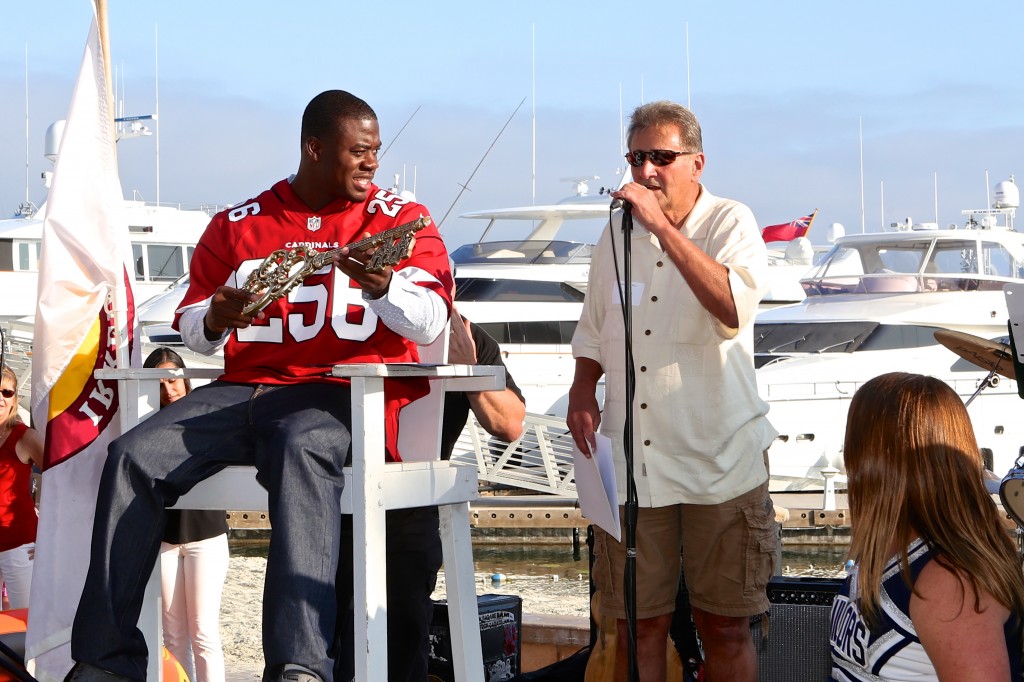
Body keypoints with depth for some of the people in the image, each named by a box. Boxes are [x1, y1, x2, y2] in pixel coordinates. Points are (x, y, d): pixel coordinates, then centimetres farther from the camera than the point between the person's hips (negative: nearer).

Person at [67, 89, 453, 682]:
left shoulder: (401, 219, 9)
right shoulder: (238, 226, 18)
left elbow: (430, 323, -3)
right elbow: (192, 328, 20)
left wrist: (381, 284, -24)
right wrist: (216, 318, -5)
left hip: (341, 395, -4)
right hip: (245, 388, 4)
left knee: (301, 450, -40)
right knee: (133, 456, -21)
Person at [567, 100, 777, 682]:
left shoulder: (731, 223, -2)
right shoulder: (617, 236, 13)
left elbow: (735, 308, -23)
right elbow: (594, 334, 24)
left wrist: (663, 227, -23)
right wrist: (583, 391, 5)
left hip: (719, 459, -4)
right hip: (633, 461, 4)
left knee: (726, 628, 3)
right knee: (639, 624, 6)